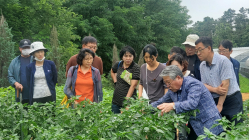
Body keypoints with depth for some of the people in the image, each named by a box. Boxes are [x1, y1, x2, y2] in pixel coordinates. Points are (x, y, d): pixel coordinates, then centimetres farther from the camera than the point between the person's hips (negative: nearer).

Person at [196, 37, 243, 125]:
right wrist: (215, 89, -16)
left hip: (232, 99, -5)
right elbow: (204, 85, 6)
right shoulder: (202, 65, 6)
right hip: (215, 100, 5)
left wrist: (219, 105, -16)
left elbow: (225, 84, -17)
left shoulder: (223, 60, -14)